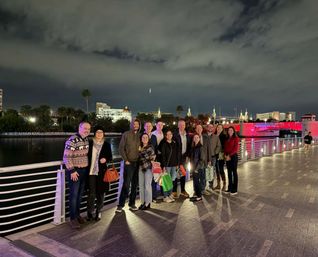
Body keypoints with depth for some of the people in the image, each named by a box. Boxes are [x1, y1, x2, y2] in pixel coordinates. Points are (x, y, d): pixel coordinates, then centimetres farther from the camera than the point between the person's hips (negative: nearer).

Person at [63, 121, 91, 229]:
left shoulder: (86, 139, 6)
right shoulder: (72, 140, -18)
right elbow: (66, 157, -19)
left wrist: (87, 167, 14)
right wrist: (72, 171, -19)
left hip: (84, 171, 7)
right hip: (75, 171, -7)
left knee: (80, 194, 16)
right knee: (74, 195, 0)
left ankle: (77, 214, 30)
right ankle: (73, 218, 12)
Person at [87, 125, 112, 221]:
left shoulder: (107, 144, 5)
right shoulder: (90, 143, 2)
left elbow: (110, 158, 10)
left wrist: (105, 159, -11)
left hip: (102, 172, 1)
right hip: (91, 172, -1)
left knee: (100, 193, 8)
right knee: (91, 193, -3)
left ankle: (98, 212, 26)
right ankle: (89, 212, 15)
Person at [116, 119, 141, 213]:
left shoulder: (140, 135, 10)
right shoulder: (126, 134, -1)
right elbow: (121, 148, -3)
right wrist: (125, 160, -8)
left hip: (138, 163, 4)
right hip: (129, 163, -4)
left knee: (135, 185, 9)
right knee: (126, 184, -6)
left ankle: (132, 204, 20)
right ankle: (120, 205, 4)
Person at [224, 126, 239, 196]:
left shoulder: (235, 138, -4)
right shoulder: (226, 139, 14)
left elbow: (235, 148, -10)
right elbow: (225, 147, 12)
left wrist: (230, 155, -13)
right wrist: (225, 155, -4)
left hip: (233, 156, -6)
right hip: (227, 157, 6)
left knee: (234, 172, -1)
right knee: (229, 172, 9)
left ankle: (235, 190, 4)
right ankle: (230, 188, 18)